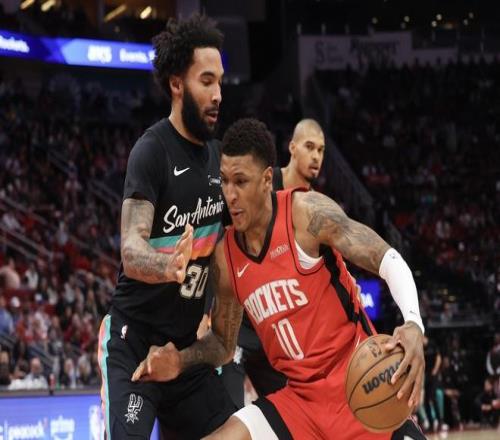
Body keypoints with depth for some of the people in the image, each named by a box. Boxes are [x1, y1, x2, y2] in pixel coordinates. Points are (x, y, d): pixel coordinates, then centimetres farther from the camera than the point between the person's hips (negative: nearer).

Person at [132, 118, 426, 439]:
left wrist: (413, 324, -34)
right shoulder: (225, 257, 4)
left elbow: (388, 260, -16)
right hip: (300, 398, 5)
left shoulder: (306, 213, -12)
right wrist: (181, 360, -2)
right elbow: (225, 343, 18)